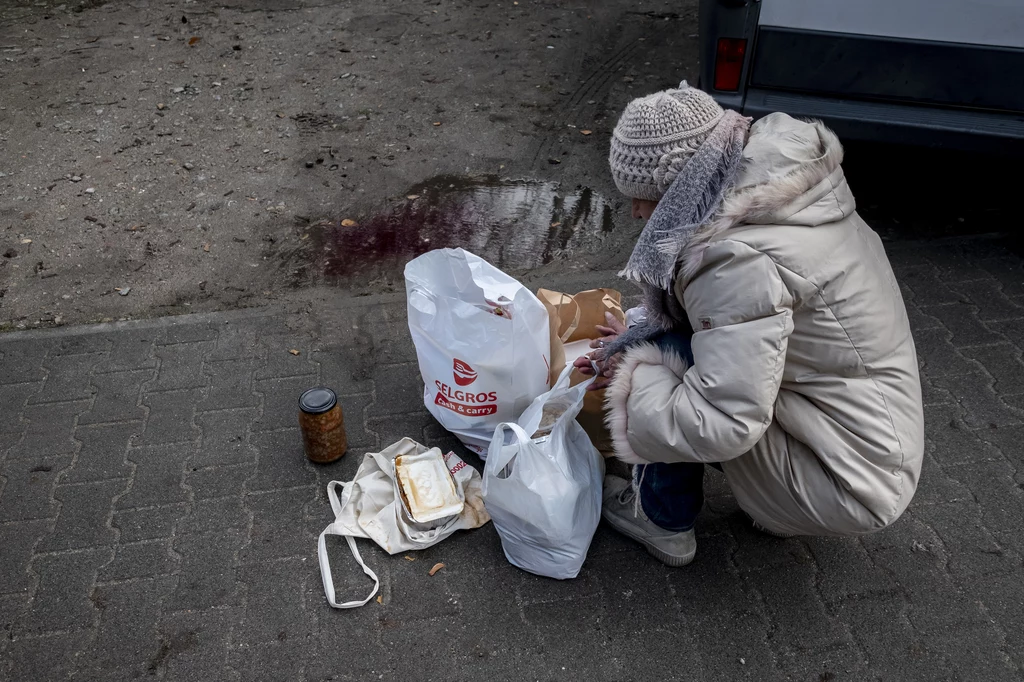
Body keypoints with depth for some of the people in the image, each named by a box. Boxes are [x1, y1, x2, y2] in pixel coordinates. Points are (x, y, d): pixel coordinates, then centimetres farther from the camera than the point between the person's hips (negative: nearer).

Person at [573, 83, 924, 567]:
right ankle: (776, 509, 23)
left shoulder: (741, 259, -29)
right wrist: (638, 339, 5)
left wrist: (633, 376, -14)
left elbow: (722, 423, -30)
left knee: (668, 356, -14)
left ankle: (664, 523, 9)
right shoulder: (773, 192, -1)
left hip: (853, 482, -9)